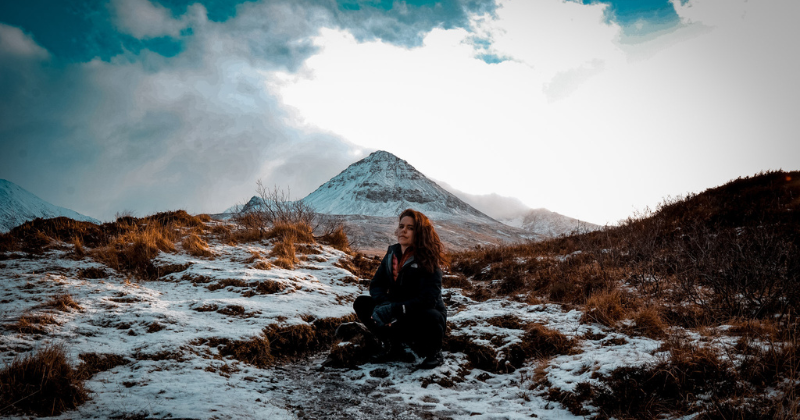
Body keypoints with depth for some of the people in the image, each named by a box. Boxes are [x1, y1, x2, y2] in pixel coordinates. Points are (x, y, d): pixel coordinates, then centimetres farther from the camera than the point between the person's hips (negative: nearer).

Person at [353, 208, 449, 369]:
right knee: (361, 303, -12)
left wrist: (393, 310, -34)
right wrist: (384, 305, -24)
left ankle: (433, 353, -4)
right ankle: (393, 346, 3)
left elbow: (427, 300, -27)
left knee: (430, 318, -40)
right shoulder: (392, 253, -1)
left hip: (424, 318, -5)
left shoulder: (428, 261, -19)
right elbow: (376, 285, -1)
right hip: (398, 319, 5)